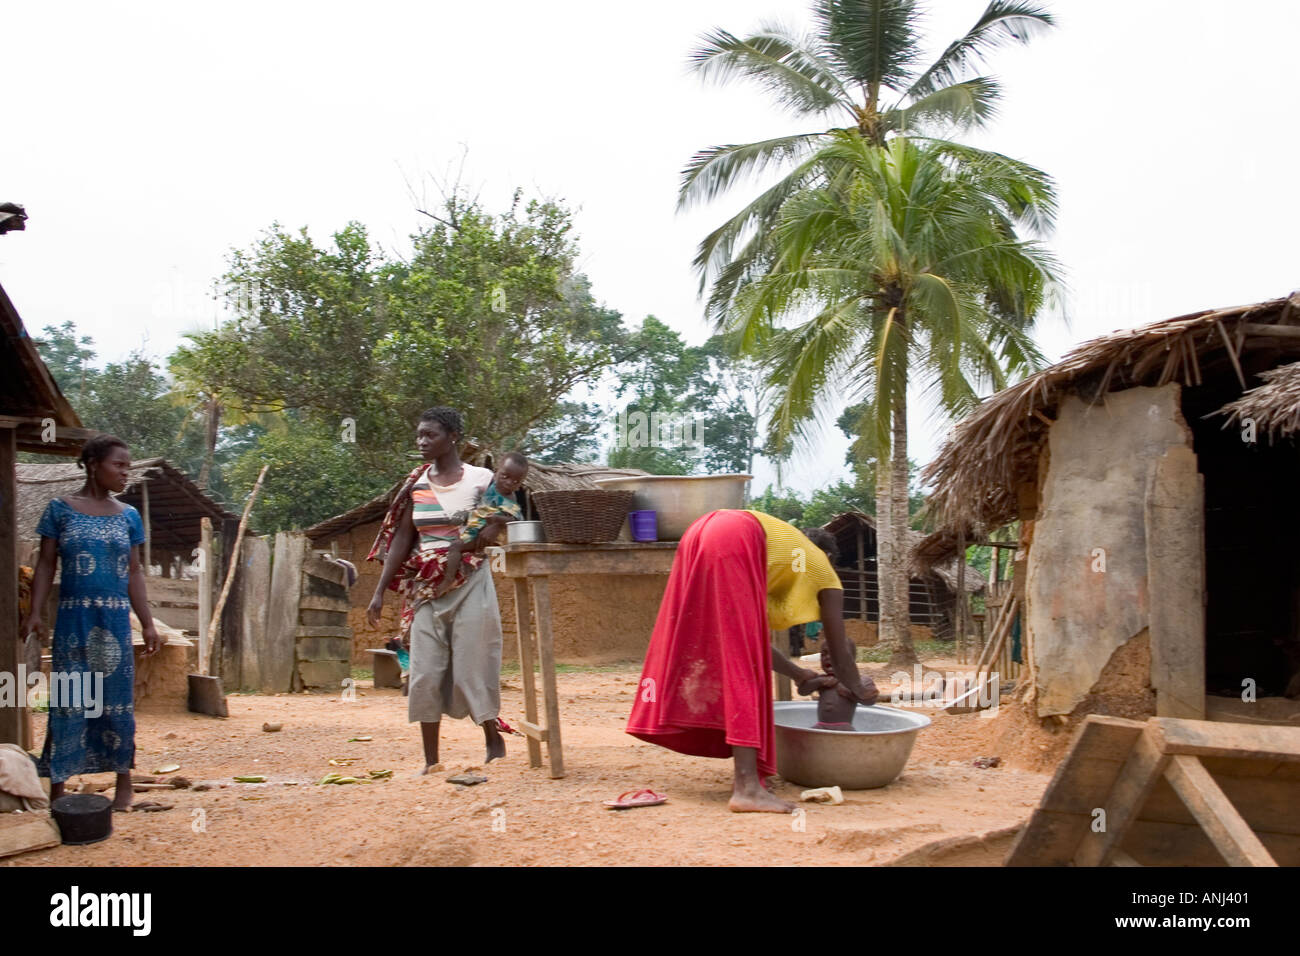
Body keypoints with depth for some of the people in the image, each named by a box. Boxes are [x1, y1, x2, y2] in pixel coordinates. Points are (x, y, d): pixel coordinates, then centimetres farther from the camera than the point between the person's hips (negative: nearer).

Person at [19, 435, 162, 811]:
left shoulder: (128, 516, 7)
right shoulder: (60, 509, 1)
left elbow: (134, 573, 10)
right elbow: (46, 564, 2)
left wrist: (147, 623, 7)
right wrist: (35, 612, -7)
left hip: (115, 619, 2)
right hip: (74, 619, -2)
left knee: (117, 698, 5)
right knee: (68, 698, 1)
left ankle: (124, 781, 15)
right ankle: (58, 787, 10)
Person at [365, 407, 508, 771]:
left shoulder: (480, 479, -3)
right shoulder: (417, 484, 6)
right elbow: (401, 539, 7)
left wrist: (494, 527, -16)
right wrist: (380, 592, 3)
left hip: (469, 586, -3)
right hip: (426, 588, 3)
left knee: (471, 667, -2)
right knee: (425, 673, 0)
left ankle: (493, 737, 20)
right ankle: (431, 759, 8)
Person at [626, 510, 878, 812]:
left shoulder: (786, 553, 40)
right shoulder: (824, 572, 26)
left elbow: (753, 639, 42)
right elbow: (841, 653, 29)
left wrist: (799, 675, 51)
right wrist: (859, 689, 47)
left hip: (699, 535, 7)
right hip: (733, 543, -7)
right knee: (743, 662, -7)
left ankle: (744, 772, 20)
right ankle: (747, 786, -12)